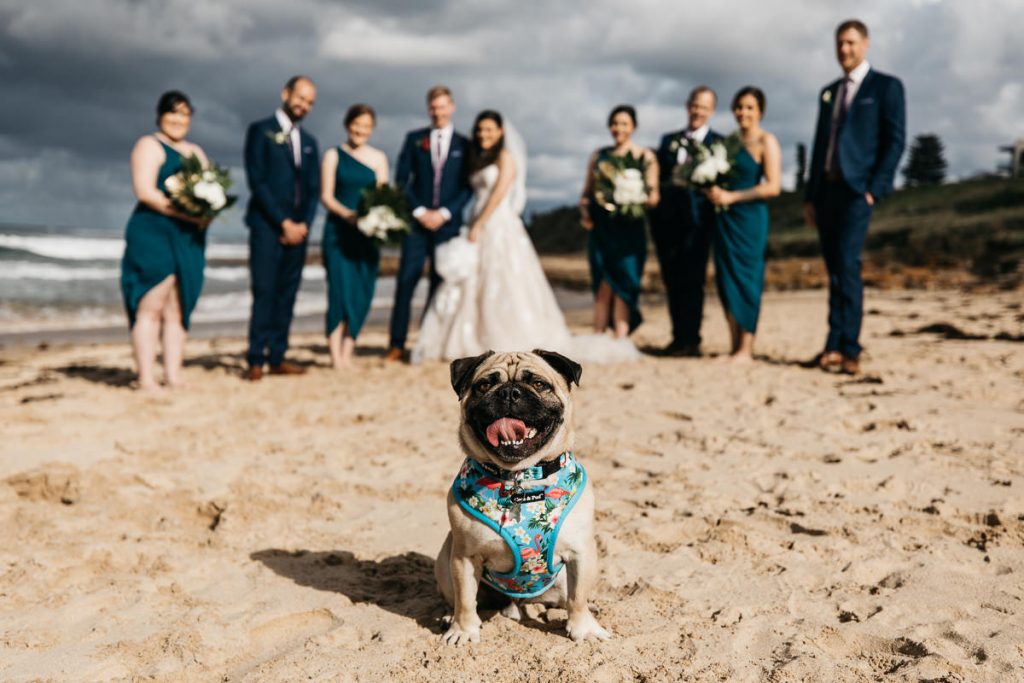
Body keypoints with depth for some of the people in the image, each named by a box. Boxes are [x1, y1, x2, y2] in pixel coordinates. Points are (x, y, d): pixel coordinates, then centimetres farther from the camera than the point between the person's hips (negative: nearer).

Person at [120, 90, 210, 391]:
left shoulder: (196, 152, 23)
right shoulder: (149, 146, 1)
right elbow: (144, 191, -11)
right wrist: (186, 213, -19)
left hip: (189, 239, 7)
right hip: (153, 233, -6)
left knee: (178, 309, 5)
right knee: (151, 307, -8)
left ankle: (174, 375, 7)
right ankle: (145, 378, -8)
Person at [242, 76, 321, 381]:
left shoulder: (309, 141, 18)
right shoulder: (260, 131, 1)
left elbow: (314, 189, 15)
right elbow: (257, 182, -7)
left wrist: (304, 224, -2)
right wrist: (283, 222, -12)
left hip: (297, 228, 5)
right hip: (267, 226, -5)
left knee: (287, 294, 4)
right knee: (265, 292, -9)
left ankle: (277, 358, 7)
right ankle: (256, 360, -6)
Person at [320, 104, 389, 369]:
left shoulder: (379, 158, 12)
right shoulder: (333, 155, 5)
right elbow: (326, 196, -2)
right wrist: (348, 214, -20)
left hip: (366, 233, 3)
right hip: (338, 230, -3)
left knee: (362, 292, -1)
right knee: (340, 288, -9)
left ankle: (347, 352, 9)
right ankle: (335, 355, -5)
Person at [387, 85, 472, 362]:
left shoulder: (464, 145, 8)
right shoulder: (414, 139, 9)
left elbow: (468, 187, 4)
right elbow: (401, 179, 5)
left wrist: (444, 214, -9)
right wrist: (419, 211, -7)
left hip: (447, 224, 0)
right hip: (417, 222, 0)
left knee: (441, 285, 2)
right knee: (406, 282, -7)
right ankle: (397, 344, -4)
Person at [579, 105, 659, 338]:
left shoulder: (645, 156, 5)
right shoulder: (598, 155, 14)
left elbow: (653, 194, -1)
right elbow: (587, 193, 14)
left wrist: (649, 199, -23)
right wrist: (584, 213, -4)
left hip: (629, 229, -2)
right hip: (601, 229, 3)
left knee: (622, 284, -5)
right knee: (602, 286, 3)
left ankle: (620, 343, -5)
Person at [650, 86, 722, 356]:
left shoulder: (719, 143, 6)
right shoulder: (669, 140, 19)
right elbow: (657, 177, 14)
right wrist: (654, 212, 1)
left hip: (697, 220, -4)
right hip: (667, 220, 4)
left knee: (691, 280, -6)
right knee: (672, 280, 7)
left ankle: (690, 340, 0)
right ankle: (679, 338, 15)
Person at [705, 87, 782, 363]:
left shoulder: (766, 142, -4)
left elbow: (773, 187, -12)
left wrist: (731, 197, -14)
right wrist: (713, 190, 2)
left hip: (750, 217, -7)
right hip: (724, 217, 7)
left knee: (746, 278, -5)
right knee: (726, 279, 5)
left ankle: (746, 350, 1)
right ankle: (734, 346, 12)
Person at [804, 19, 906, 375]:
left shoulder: (886, 86, 3)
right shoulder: (828, 92, 20)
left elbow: (895, 141, -4)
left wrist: (875, 189, -13)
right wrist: (810, 196, 13)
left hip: (857, 188, -6)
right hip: (826, 189, 6)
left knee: (847, 265, -16)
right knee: (835, 270, 4)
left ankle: (840, 346, -15)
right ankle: (845, 348, 8)